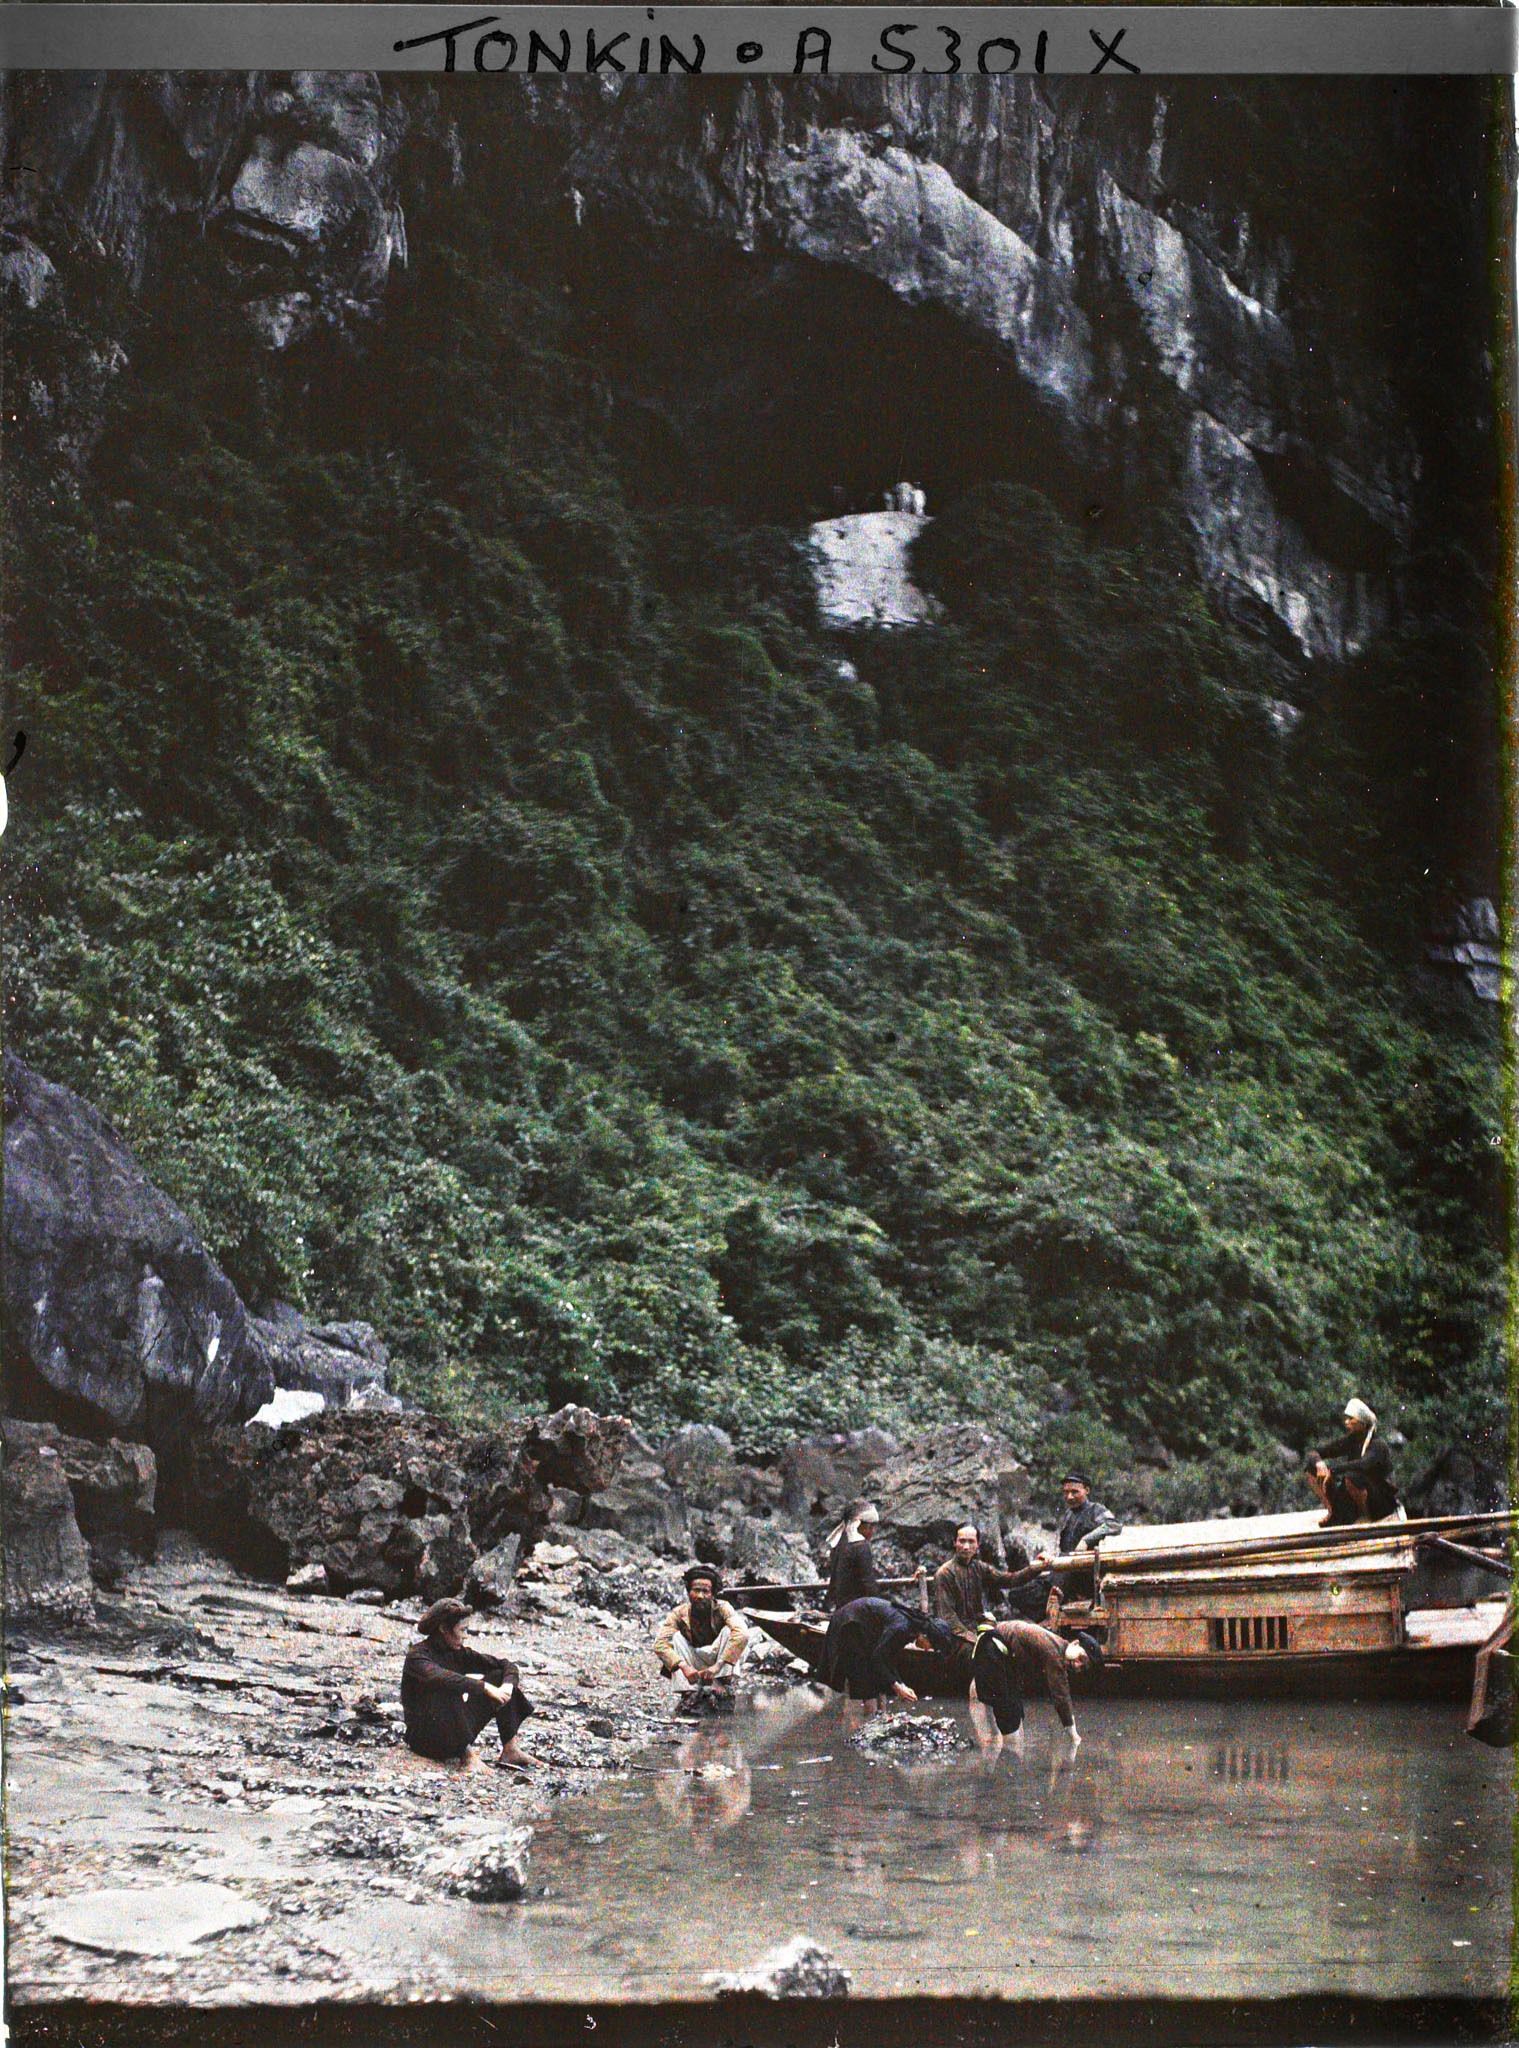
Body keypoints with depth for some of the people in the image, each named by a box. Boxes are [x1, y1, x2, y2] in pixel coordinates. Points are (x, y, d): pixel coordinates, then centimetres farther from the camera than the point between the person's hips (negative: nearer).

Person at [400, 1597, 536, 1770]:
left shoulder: (457, 1654, 6)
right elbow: (441, 1677, -37)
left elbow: (506, 1665, 4)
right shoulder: (417, 1656, -14)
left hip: (457, 1731, 7)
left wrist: (507, 1685, -19)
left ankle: (510, 1751, -9)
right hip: (425, 1735, -7)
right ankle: (464, 1753, -23)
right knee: (447, 1691, -34)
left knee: (499, 1677, -2)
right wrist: (485, 1687, -43)